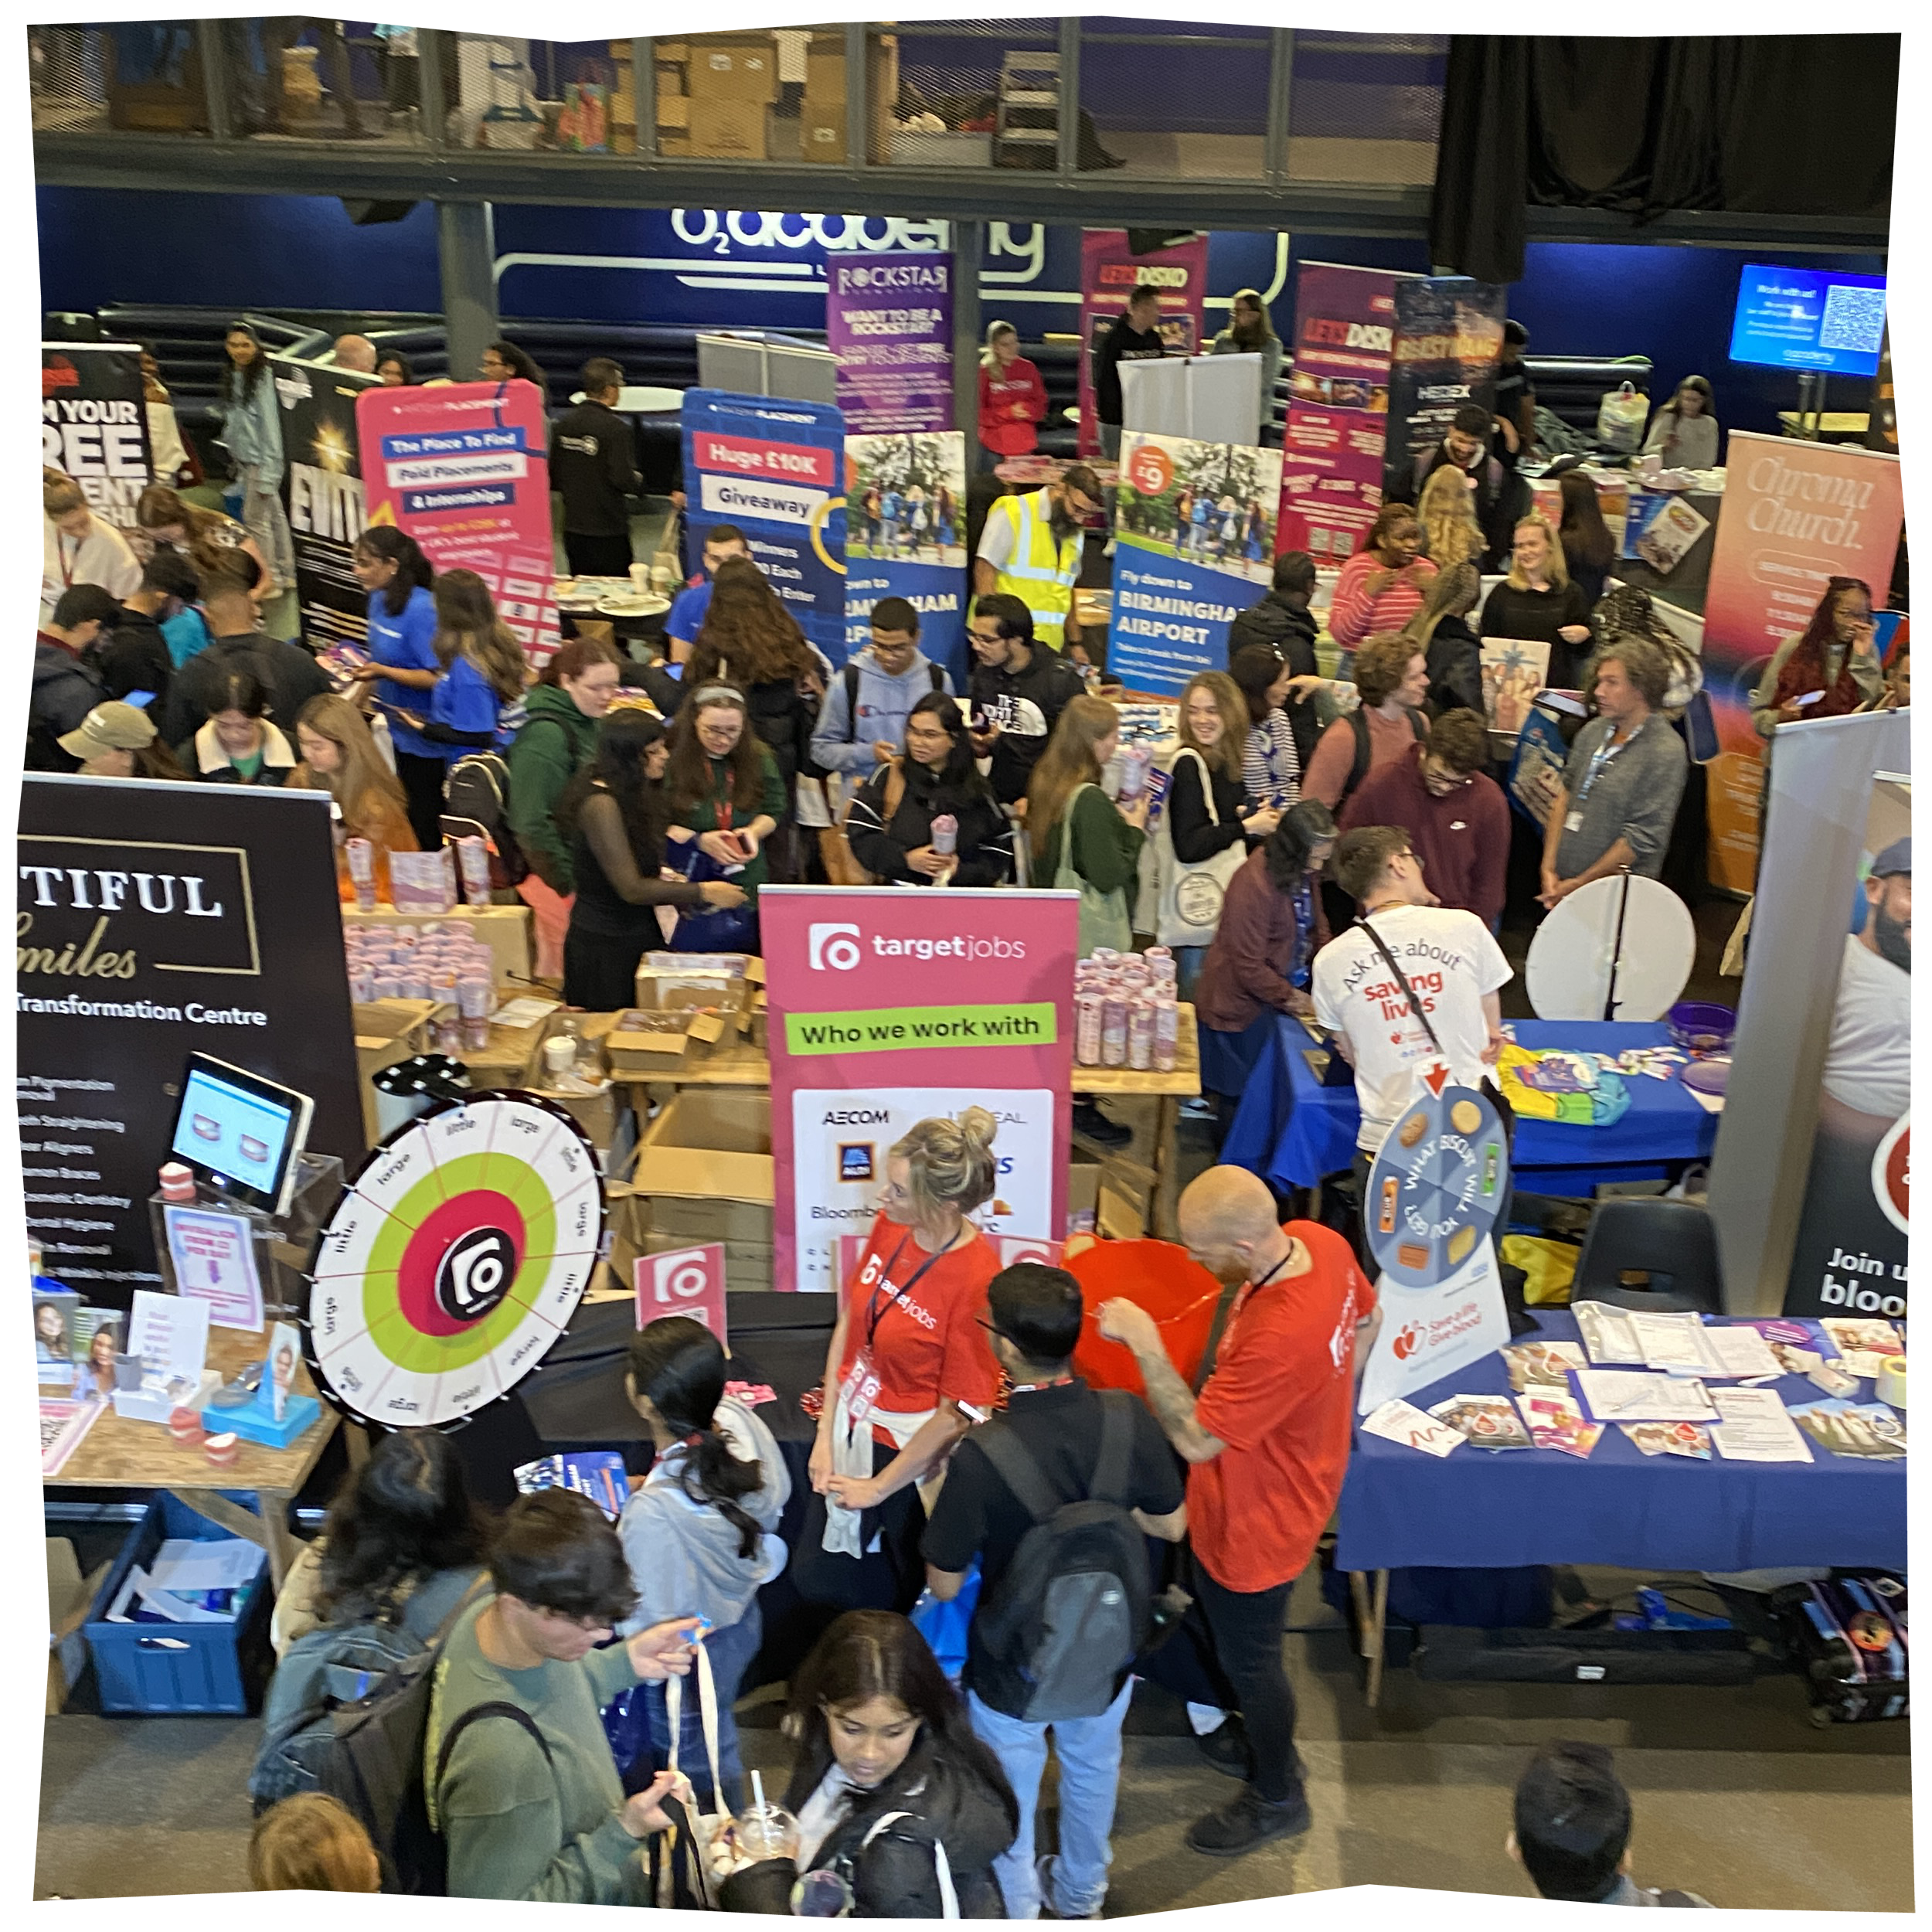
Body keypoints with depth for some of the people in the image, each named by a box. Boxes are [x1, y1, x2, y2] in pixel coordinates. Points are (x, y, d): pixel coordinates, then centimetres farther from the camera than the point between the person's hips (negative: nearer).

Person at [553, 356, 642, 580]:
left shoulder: (564, 423, 3)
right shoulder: (615, 428, -16)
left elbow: (553, 479, 6)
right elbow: (624, 480, -19)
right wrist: (638, 481, 2)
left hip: (573, 528, 6)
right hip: (608, 531, -6)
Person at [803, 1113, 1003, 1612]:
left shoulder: (976, 1280, -28)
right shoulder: (888, 1225, -8)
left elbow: (957, 1414, -21)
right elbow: (848, 1324, 2)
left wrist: (877, 1488, -10)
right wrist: (825, 1434, 0)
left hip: (909, 1449, -6)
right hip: (852, 1426, 6)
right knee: (814, 1579, 19)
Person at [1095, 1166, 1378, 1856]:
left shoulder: (1280, 1338, -43)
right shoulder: (1319, 1241, -17)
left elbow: (1196, 1439, -34)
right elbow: (1365, 1322, 4)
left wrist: (1142, 1340, -31)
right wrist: (1315, 1410, 11)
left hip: (1253, 1526, -9)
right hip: (1293, 1482, 9)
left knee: (1247, 1658, 18)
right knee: (1236, 1633, 31)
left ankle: (1277, 1798, 44)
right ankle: (1262, 1738, 56)